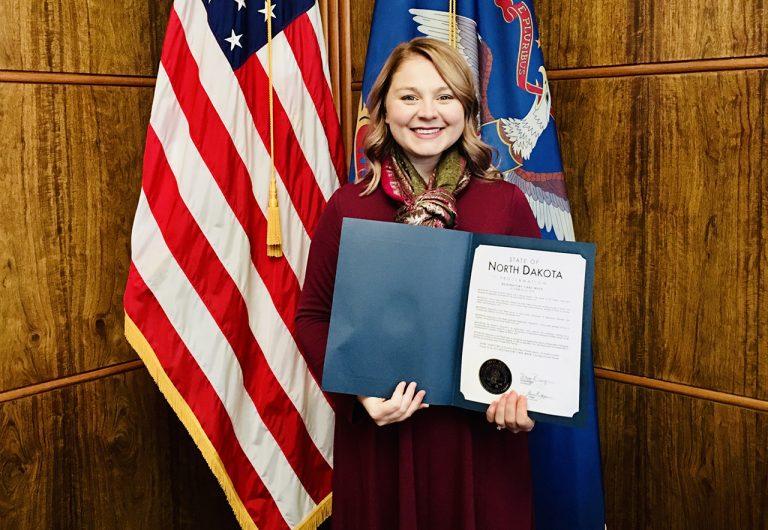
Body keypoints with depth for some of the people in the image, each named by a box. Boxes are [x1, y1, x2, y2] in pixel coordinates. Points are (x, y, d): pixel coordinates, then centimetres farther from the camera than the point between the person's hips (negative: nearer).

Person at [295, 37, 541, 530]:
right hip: (378, 435, 0)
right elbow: (313, 317, 2)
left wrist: (529, 391, -14)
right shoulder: (346, 207, -2)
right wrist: (358, 389, -14)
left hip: (480, 434, 0)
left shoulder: (508, 203, -2)